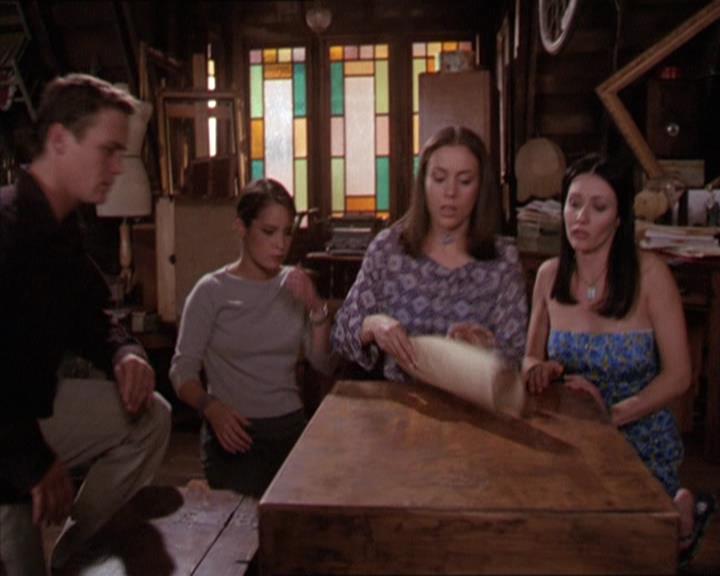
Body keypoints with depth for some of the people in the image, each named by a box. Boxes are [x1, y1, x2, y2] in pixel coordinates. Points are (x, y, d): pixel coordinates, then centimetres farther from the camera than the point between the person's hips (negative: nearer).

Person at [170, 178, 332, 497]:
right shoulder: (211, 290, -7)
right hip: (236, 433, -4)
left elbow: (323, 363, 3)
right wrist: (211, 408, -28)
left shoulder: (294, 284, 6)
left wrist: (316, 309, -12)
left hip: (292, 428, 4)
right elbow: (182, 370, -10)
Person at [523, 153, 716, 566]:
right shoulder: (550, 275, -4)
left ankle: (683, 512, 27)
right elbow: (531, 357, 5)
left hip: (642, 442, -3)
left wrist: (613, 414, -25)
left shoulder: (649, 274, -16)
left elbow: (678, 375, -14)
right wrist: (539, 370, -19)